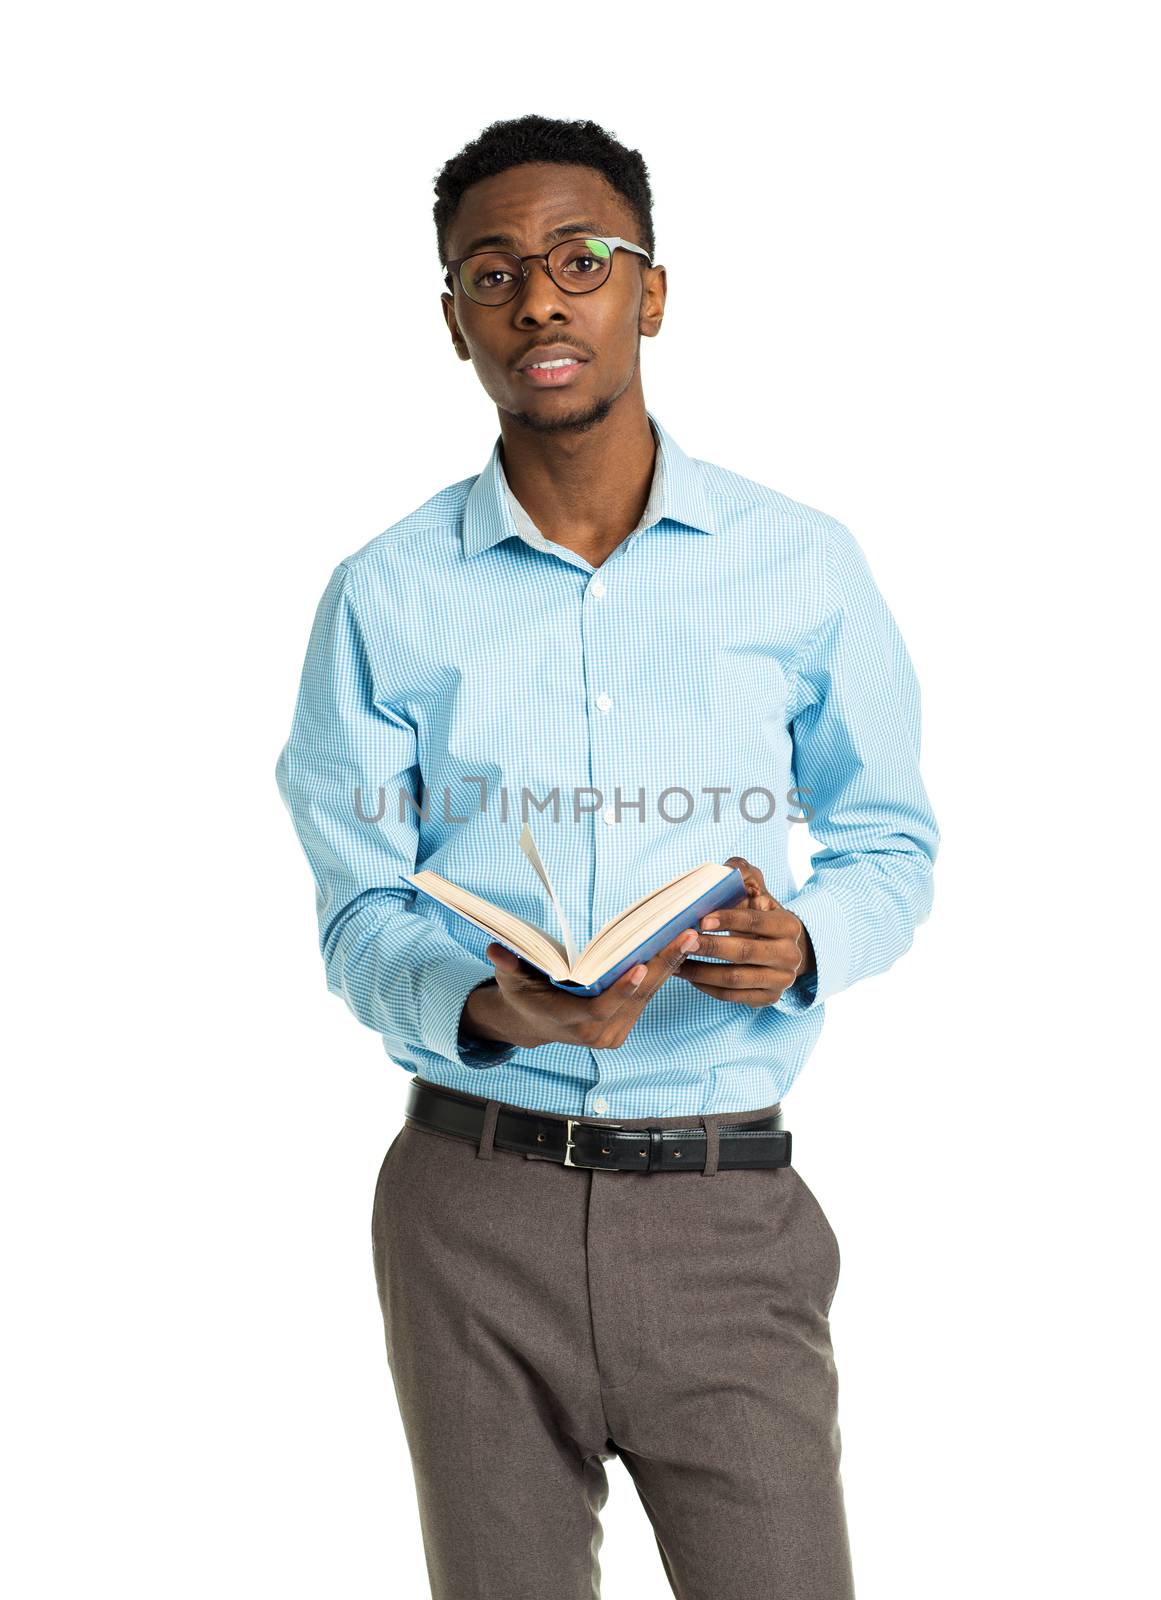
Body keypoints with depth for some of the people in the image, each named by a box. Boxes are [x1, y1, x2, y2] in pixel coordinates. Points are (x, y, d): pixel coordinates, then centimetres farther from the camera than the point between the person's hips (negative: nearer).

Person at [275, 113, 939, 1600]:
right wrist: (484, 1005, -20)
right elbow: (356, 916, 2)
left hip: (725, 1211, 0)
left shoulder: (803, 563, 3)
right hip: (474, 1197, 1)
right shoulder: (387, 596, 2)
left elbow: (891, 842, 9)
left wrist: (800, 945, -13)